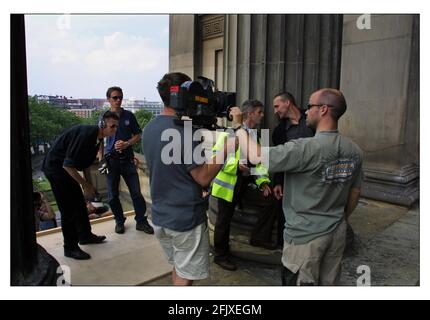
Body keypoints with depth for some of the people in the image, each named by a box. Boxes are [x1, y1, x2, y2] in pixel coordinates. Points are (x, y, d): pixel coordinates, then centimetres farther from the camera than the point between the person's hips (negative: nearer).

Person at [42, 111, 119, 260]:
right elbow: (67, 165, -29)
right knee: (68, 208, -5)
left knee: (79, 203, 16)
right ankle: (70, 248, 8)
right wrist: (86, 185, -20)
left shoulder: (97, 137, 0)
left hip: (66, 167, 9)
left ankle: (85, 235, 32)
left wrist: (88, 186, 13)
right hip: (55, 167, -9)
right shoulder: (86, 134, -29)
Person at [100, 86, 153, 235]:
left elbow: (137, 135, 6)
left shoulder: (129, 115, 4)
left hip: (127, 159, 0)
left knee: (136, 192, 0)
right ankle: (119, 221, 26)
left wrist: (126, 144, -11)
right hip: (111, 160, 0)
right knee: (113, 195, 7)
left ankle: (141, 221, 13)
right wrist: (101, 160, 0)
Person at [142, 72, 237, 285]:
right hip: (186, 220, -8)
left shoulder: (149, 129, 5)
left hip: (160, 217, 8)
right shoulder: (183, 132, -22)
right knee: (185, 276, 9)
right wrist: (226, 147, -13)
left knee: (178, 267, 25)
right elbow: (203, 177, -20)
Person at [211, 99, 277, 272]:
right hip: (229, 181, -7)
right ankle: (220, 255, 24)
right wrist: (235, 165, -29)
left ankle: (258, 237, 18)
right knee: (224, 219, 4)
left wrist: (263, 181, 2)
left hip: (247, 179, 7)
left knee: (270, 199, 1)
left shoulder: (255, 134, 11)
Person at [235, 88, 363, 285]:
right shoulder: (354, 151, -1)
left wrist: (240, 129, -6)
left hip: (305, 235, -6)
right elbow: (355, 193, 9)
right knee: (329, 283, 21)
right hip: (337, 232, 7)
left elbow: (256, 157, -22)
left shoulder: (306, 148, -24)